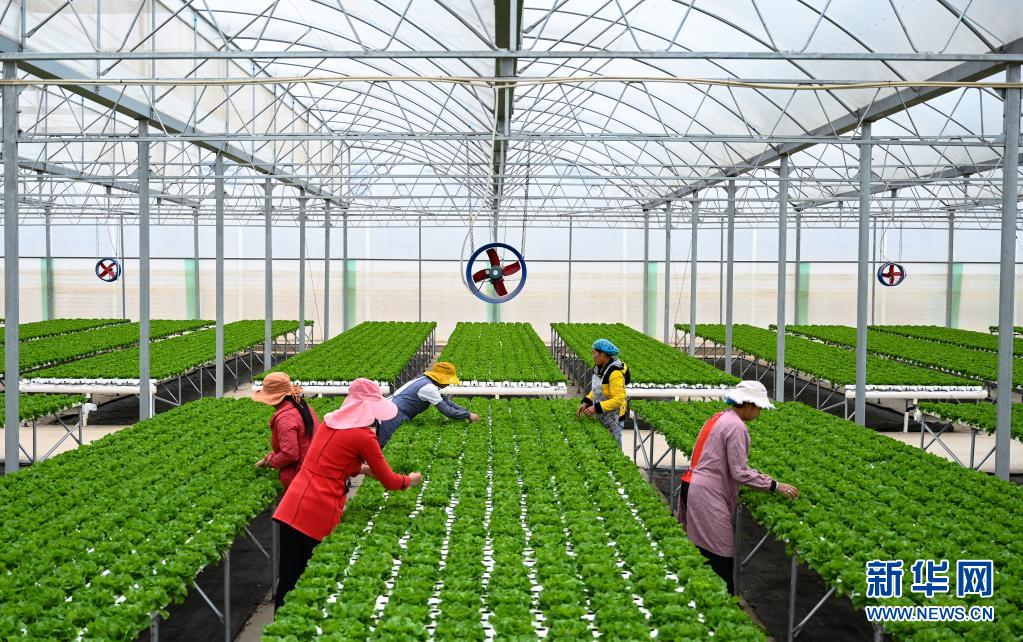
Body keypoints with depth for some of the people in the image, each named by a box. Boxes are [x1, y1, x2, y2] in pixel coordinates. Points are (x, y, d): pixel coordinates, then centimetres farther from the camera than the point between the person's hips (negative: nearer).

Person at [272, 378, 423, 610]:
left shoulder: (329, 421, 12)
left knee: (288, 579, 11)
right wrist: (410, 480, 22)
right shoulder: (364, 437, -7)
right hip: (319, 515, -6)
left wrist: (367, 468, 31)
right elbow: (389, 482, 3)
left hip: (291, 508, 6)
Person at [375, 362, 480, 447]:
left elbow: (447, 402, 13)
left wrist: (467, 412, 5)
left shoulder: (424, 380, 11)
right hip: (394, 415, -10)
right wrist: (468, 416, -10)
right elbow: (447, 411, -19)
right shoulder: (428, 387, -19)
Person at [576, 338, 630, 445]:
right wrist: (586, 402, 0)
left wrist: (596, 408, -26)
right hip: (600, 417, 8)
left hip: (613, 419, -8)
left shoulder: (615, 373, -23)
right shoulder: (599, 368, 3)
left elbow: (618, 400, -24)